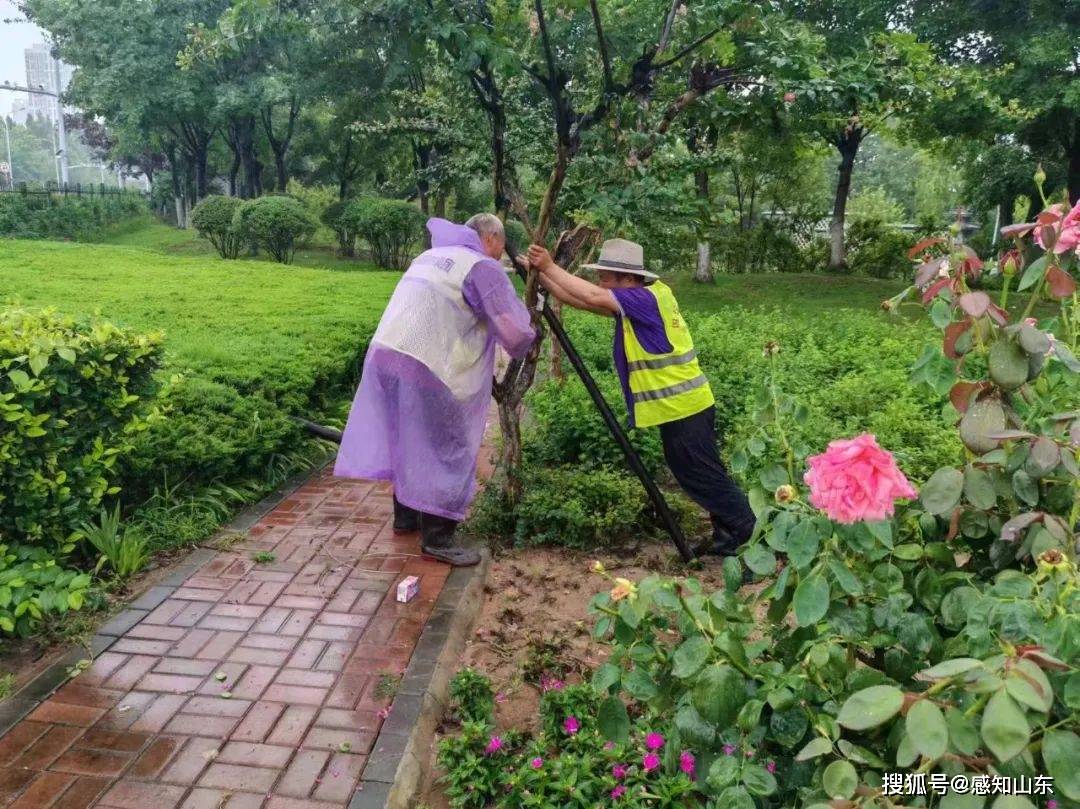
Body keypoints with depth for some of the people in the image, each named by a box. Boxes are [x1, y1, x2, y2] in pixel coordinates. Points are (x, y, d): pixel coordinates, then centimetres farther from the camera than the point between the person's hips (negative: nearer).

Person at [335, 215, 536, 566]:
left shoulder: (431, 255, 22)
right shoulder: (483, 267, -3)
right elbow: (515, 334, -7)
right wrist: (531, 334, 14)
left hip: (384, 354, 8)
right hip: (423, 367, -8)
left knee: (407, 441, 22)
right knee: (447, 449, 4)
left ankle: (406, 515, 36)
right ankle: (437, 538, 10)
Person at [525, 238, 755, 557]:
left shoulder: (648, 299, -17)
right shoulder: (632, 303, 10)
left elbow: (591, 297, -24)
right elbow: (580, 300, 8)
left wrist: (549, 267, -15)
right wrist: (540, 273, -1)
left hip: (682, 407, -10)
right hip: (679, 406, 10)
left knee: (706, 478, -1)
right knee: (697, 476, 17)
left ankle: (754, 539, 9)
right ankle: (731, 537, 28)